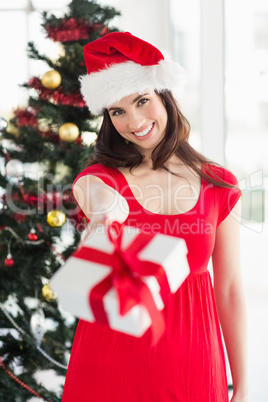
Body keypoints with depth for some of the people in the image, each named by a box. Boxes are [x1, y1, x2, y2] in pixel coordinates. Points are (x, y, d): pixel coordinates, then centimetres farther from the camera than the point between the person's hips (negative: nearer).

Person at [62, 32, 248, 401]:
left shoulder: (219, 186, 0)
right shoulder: (99, 177, -2)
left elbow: (230, 289, 1)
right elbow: (96, 194, -28)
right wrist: (106, 206, -53)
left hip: (191, 365, 1)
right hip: (112, 364, 0)